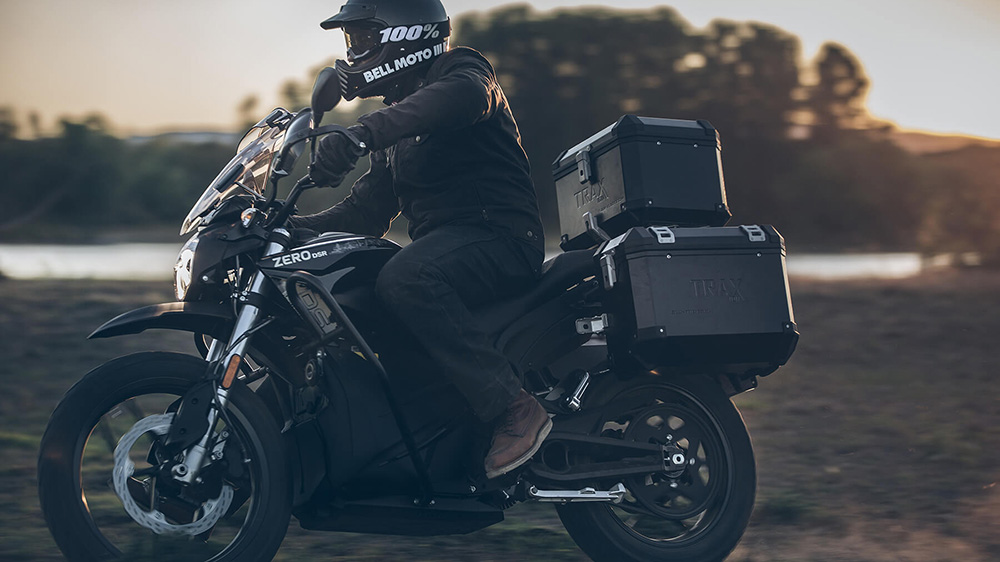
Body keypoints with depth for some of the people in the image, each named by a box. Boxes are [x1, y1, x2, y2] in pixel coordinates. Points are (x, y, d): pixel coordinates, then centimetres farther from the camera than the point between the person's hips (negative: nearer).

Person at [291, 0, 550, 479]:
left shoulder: (460, 67, -2)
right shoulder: (396, 127, 27)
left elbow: (463, 97, -30)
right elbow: (366, 211, 27)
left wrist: (361, 134, -43)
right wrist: (288, 226, 10)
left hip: (499, 235, -10)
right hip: (443, 246, 10)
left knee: (403, 281, -36)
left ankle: (516, 409, -35)